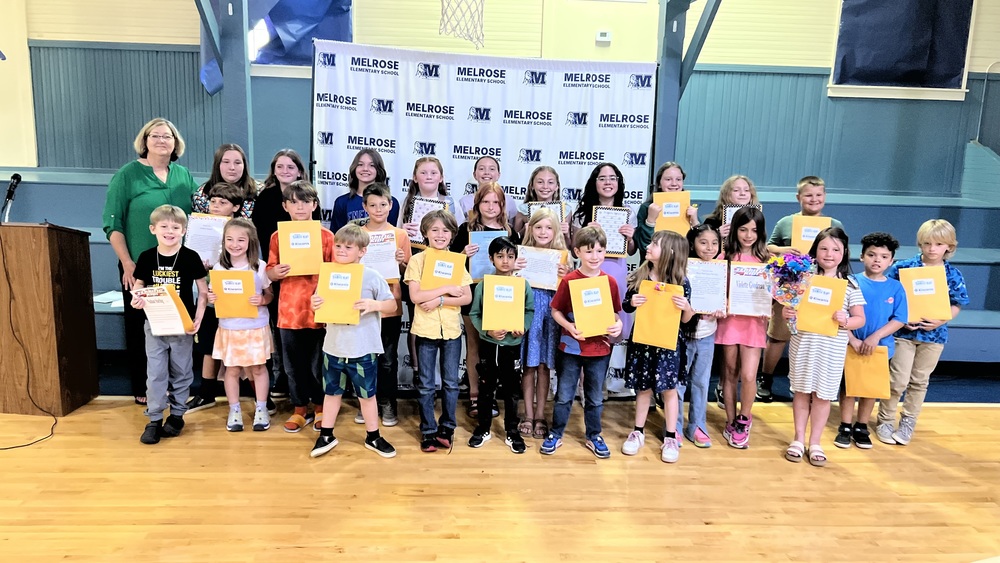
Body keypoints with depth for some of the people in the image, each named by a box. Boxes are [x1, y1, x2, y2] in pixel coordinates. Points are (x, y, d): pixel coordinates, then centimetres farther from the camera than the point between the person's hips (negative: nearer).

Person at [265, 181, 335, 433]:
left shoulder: (326, 236, 0)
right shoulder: (278, 236, 5)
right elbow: (269, 272, 8)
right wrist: (275, 272, -13)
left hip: (318, 308, -2)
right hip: (289, 309, 2)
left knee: (318, 362, 7)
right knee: (293, 364, 10)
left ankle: (320, 407, 24)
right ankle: (300, 408, 25)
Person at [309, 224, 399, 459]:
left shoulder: (372, 277, -8)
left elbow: (392, 305, -6)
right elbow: (323, 307, 12)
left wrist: (374, 304, -24)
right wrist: (314, 304, -9)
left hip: (363, 349, -3)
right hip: (333, 347, 3)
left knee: (367, 393, 10)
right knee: (331, 391, 17)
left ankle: (373, 437, 26)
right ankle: (326, 435, 32)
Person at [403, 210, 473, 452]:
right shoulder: (417, 260, -3)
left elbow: (467, 298, -3)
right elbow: (415, 296, -13)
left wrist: (439, 301, -15)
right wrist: (446, 289, -15)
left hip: (451, 328, 2)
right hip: (425, 329, -2)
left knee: (451, 383, 10)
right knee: (426, 384, 8)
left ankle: (447, 428, 26)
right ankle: (428, 431, 21)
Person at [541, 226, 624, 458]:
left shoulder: (610, 282, -3)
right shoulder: (569, 280, -11)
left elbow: (615, 312, 7)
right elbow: (556, 310, -5)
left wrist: (618, 324, -13)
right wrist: (569, 326, -21)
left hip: (600, 349, 2)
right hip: (571, 347, -2)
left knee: (595, 397, 17)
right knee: (564, 395, 11)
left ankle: (594, 437, 34)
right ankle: (555, 435, 27)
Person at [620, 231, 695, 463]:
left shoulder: (681, 282, -8)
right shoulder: (639, 276, -1)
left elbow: (685, 320, -3)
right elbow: (625, 307, 6)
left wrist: (687, 307, -24)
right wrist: (632, 302, -15)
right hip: (641, 340, 2)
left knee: (668, 389, 6)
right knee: (643, 388, 12)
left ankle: (670, 438, 19)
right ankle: (638, 433, 27)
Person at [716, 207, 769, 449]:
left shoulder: (764, 259, 4)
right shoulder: (726, 257, 2)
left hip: (754, 322, 0)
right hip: (730, 319, 0)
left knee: (748, 375, -8)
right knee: (730, 373, 9)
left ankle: (744, 419, 18)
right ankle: (731, 422, 24)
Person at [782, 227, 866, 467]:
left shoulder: (850, 284, 0)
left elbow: (860, 319, 0)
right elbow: (791, 307, 3)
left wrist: (845, 321, -20)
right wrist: (785, 313, -19)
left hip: (832, 348, 0)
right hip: (803, 343, 0)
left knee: (823, 394, 9)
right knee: (801, 391, 10)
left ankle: (814, 442, 24)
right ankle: (798, 439, 25)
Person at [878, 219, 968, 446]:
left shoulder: (953, 275, -3)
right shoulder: (903, 267, -9)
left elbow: (957, 305, 5)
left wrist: (941, 320, -13)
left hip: (934, 334, 2)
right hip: (904, 331, -2)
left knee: (920, 381, 14)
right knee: (898, 380, -1)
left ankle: (908, 422, 29)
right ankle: (885, 420, 17)